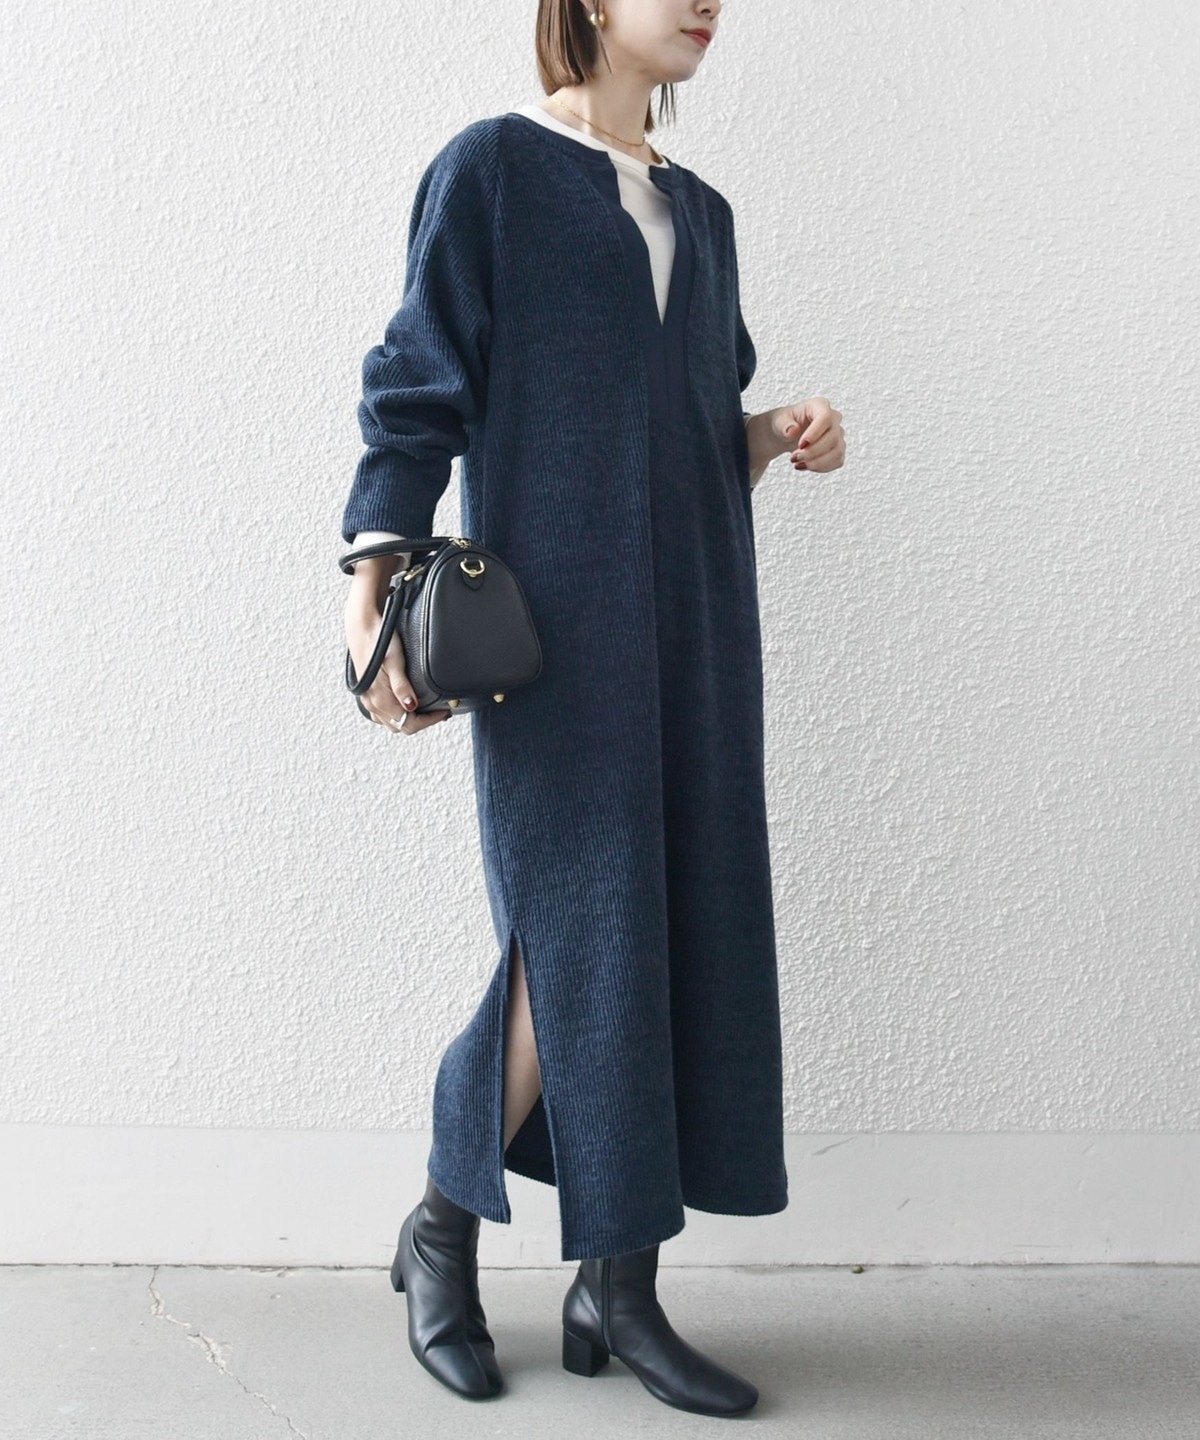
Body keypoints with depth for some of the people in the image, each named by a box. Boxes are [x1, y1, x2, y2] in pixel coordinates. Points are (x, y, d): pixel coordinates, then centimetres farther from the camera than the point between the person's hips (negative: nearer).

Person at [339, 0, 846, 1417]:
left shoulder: (698, 211, 20)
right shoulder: (491, 168, 2)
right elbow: (419, 394, -5)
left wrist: (779, 433, 1)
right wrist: (373, 594, -16)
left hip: (692, 616, 7)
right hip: (562, 616, -6)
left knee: (683, 924, 3)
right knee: (584, 931, -7)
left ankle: (618, 1286, 14)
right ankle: (441, 1230, 17)